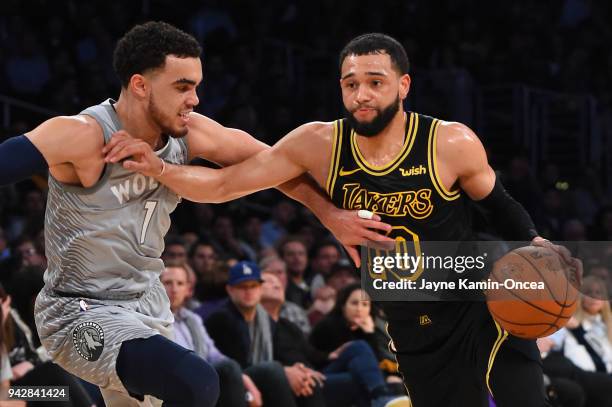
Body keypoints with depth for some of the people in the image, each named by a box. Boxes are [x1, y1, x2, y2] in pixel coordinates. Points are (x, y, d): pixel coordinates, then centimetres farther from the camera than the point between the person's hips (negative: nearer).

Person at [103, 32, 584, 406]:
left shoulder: (453, 144, -16)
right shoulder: (319, 145, -10)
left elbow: (498, 203, 2)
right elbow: (224, 185, -7)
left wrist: (534, 243, -15)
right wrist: (159, 168, -21)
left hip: (483, 305, -3)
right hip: (413, 325, 3)